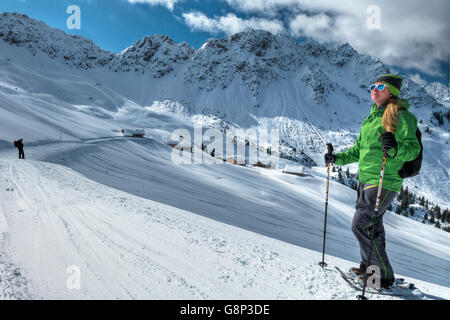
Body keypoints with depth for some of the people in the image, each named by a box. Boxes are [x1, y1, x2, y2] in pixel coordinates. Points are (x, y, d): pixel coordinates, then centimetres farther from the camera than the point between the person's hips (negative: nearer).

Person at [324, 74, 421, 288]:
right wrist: (338, 158, 15)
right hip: (365, 179, 8)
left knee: (362, 225, -11)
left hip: (384, 182, -8)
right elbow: (359, 149, 23)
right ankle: (368, 266, 30)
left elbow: (413, 149, -16)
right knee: (372, 226, 16)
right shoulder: (372, 117, 16)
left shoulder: (401, 117, -9)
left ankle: (384, 275, 3)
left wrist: (395, 147, -36)